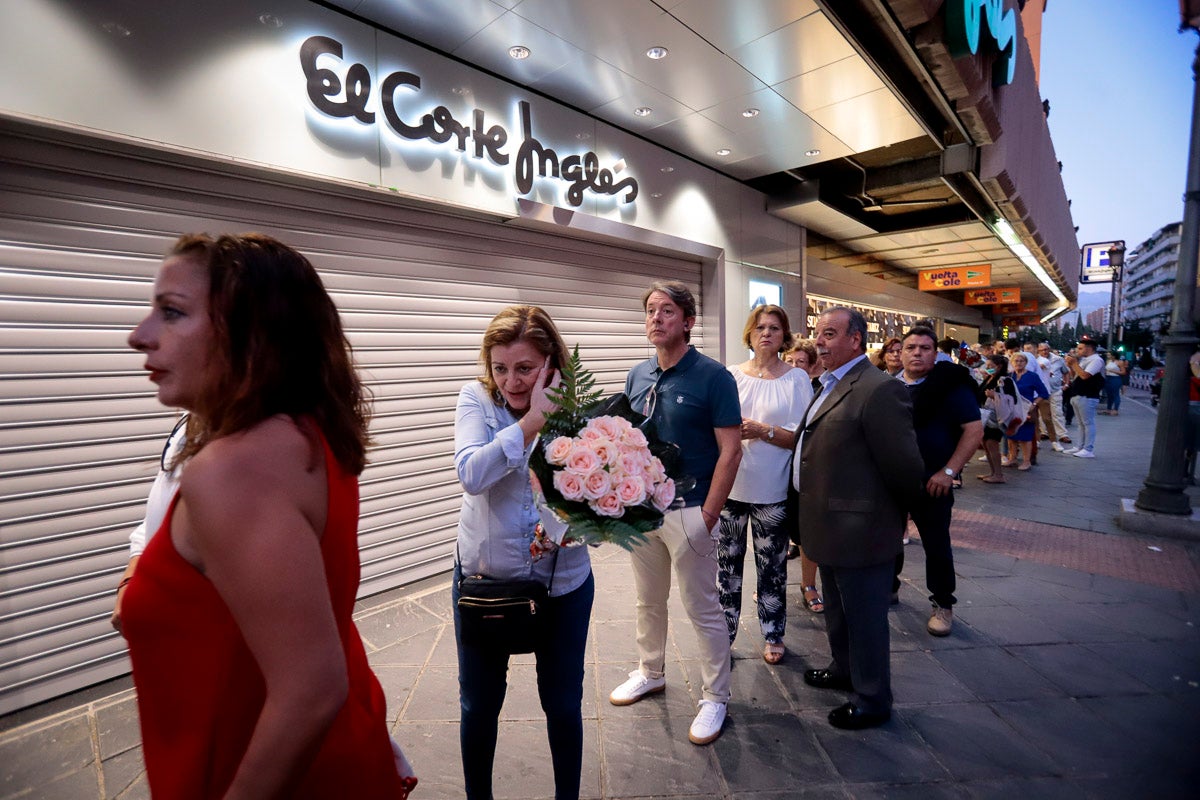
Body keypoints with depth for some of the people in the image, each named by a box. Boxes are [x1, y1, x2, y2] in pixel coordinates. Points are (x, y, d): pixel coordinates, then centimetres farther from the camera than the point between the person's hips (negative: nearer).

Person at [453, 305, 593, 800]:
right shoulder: (476, 398, -12)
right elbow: (471, 475, -26)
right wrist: (533, 419, -31)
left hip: (562, 580, 0)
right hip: (484, 576, 0)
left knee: (563, 703, 17)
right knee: (479, 704, 19)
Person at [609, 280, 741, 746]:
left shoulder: (712, 377, -13)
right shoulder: (638, 376, 4)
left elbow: (730, 451, -14)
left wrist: (707, 516, -17)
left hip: (688, 511, -6)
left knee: (703, 609, 9)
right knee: (648, 601, 22)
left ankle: (715, 698, 29)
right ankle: (650, 673, 43)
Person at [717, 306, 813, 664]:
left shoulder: (796, 378, -1)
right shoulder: (731, 375, 4)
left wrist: (764, 431, -19)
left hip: (772, 490, -1)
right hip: (730, 485, 2)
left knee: (772, 566, 12)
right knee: (727, 562, 11)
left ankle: (773, 634, 32)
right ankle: (724, 633, 27)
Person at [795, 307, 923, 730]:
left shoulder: (880, 389, -22)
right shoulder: (830, 386, 10)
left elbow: (904, 466, -19)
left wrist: (895, 517, -6)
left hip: (860, 531, -9)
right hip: (830, 527, 9)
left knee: (864, 618, 10)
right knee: (837, 610, 26)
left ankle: (872, 700, 30)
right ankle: (844, 669, 48)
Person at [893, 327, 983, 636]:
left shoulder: (951, 386, -7)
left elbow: (974, 430, -11)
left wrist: (948, 472, -17)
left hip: (932, 483, -3)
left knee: (936, 544, 7)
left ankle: (943, 604, 25)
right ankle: (888, 587, 35)